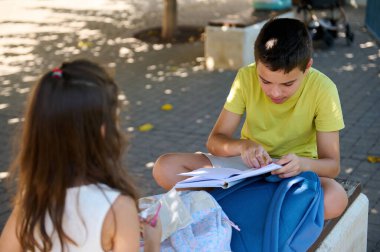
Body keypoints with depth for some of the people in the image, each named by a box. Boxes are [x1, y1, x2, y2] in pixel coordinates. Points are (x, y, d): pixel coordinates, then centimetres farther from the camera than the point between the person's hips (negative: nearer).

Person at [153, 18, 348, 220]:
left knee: (336, 199, -37)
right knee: (165, 168, -17)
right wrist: (242, 145, -35)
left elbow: (332, 164, -16)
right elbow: (214, 140, -12)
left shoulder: (322, 89, -19)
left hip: (294, 171, -1)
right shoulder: (246, 77, -14)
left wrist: (303, 164, -39)